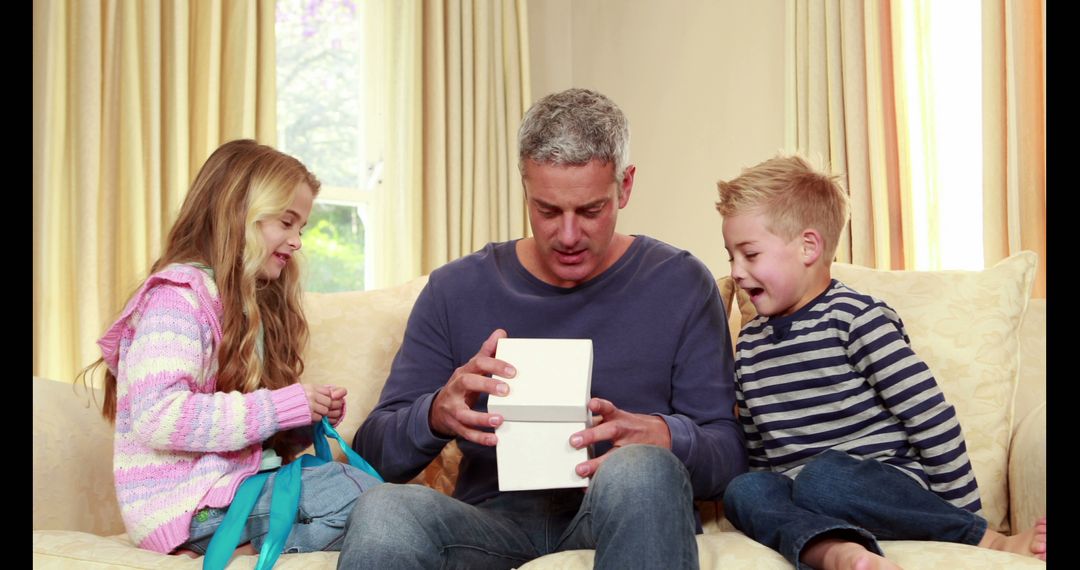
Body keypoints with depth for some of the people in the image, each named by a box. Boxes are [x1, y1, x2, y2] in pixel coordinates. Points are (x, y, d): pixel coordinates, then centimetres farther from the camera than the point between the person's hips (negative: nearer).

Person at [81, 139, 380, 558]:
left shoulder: (253, 307, 19)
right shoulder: (177, 296, -7)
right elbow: (156, 417, -22)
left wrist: (310, 420, -2)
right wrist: (283, 406, -18)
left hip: (240, 482, 9)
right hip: (189, 502, -9)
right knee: (357, 492, -20)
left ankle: (229, 547, -13)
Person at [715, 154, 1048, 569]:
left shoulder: (855, 318, -8)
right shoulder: (749, 344, 14)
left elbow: (931, 417, -10)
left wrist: (965, 515, -9)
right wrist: (758, 502, 10)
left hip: (891, 482, -5)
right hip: (791, 488, 5)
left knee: (822, 476, -36)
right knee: (742, 490, -25)